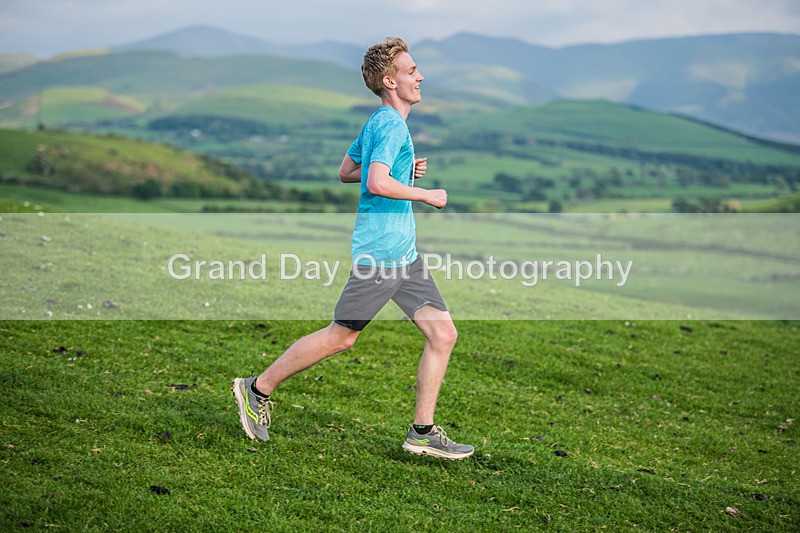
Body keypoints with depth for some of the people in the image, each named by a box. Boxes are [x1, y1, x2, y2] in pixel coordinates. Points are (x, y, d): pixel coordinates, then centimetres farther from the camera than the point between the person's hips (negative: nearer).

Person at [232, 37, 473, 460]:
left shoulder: (377, 123, 16)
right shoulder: (391, 125, -14)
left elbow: (346, 172, 25)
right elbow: (377, 184, -28)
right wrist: (428, 195, -15)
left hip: (405, 254, 10)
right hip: (380, 253, -10)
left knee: (443, 334, 4)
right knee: (341, 336, 0)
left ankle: (423, 433, 9)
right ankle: (257, 389, 16)